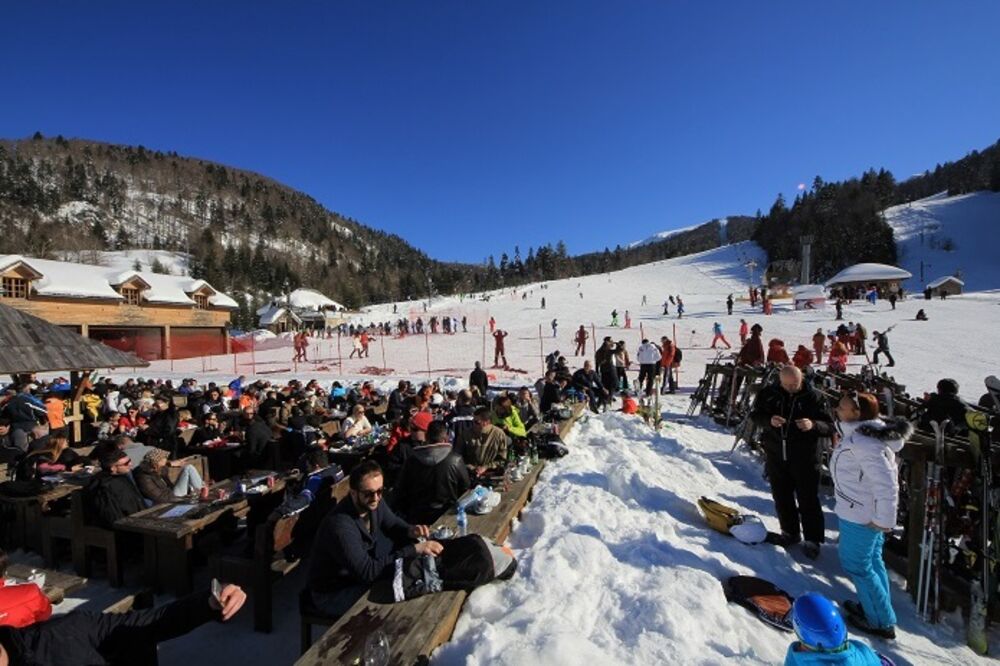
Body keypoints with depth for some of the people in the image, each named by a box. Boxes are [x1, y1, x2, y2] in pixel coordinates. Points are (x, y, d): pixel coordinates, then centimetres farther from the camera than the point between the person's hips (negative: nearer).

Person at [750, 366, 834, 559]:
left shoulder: (812, 396, -9)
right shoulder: (768, 393, -5)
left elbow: (829, 427, -7)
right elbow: (755, 415, 1)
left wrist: (813, 425, -29)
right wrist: (768, 420, -20)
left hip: (804, 456, -2)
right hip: (776, 454, 3)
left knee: (808, 499, 5)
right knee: (781, 497, 14)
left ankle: (812, 540, 20)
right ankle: (790, 532, 32)